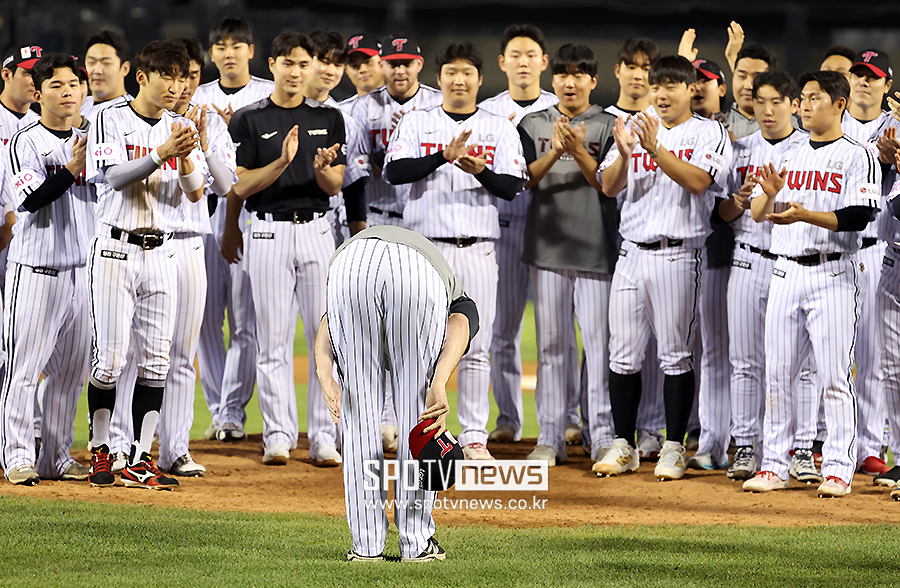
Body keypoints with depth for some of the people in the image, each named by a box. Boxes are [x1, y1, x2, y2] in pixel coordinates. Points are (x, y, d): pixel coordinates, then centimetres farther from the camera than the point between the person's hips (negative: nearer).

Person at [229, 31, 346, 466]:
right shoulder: (249, 120, 2)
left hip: (316, 231, 2)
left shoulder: (328, 119, 10)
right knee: (274, 340, -1)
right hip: (269, 232, -2)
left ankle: (323, 439, 2)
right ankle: (278, 438, 3)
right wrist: (283, 161, -19)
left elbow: (334, 187, 6)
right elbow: (241, 186, -5)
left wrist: (322, 168, -17)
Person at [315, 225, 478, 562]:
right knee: (418, 411, 16)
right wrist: (439, 384, -3)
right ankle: (416, 543, 20)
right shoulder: (461, 304, 39)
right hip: (420, 274, -1)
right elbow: (459, 329, 13)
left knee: (359, 412, 16)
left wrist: (326, 376, 5)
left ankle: (367, 544, 17)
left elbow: (326, 328, 22)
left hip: (349, 266, 1)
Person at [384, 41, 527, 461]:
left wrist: (481, 172, -21)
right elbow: (394, 172, -8)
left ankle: (474, 436, 5)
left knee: (476, 348, 0)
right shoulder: (416, 123, 7)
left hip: (477, 249, 1)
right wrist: (444, 156, -20)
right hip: (426, 246, -1)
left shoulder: (500, 129, 10)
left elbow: (512, 187, -1)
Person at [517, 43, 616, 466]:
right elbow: (526, 179, 0)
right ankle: (550, 438, 8)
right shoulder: (533, 125, 10)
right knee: (550, 345, 5)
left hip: (596, 251, -2)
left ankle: (604, 436, -2)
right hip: (548, 247, 2)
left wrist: (579, 152, -19)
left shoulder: (608, 127, 3)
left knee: (600, 344, -5)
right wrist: (555, 152, -17)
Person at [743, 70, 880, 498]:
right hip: (786, 271, 6)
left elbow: (857, 217, -14)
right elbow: (757, 214, 11)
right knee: (777, 374, 5)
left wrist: (804, 214, -24)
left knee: (834, 376, -6)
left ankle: (838, 469, -2)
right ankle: (774, 466, 10)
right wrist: (771, 194, -11)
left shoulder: (857, 157, -2)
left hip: (833, 274, -6)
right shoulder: (790, 158, 15)